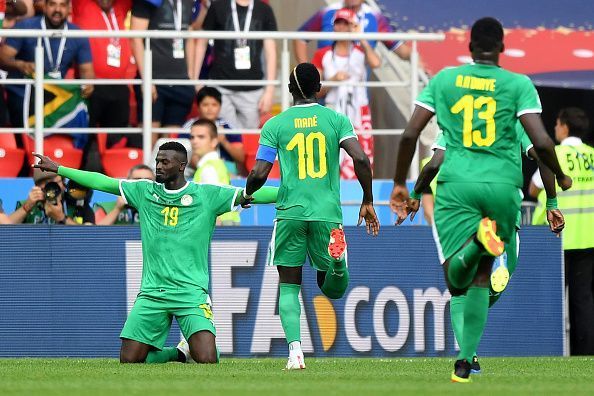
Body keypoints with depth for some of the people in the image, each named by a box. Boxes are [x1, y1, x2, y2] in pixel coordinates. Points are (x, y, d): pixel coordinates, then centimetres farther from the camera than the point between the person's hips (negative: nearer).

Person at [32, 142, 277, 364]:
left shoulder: (206, 195, 0)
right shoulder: (145, 191, 9)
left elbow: (248, 194, -5)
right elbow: (101, 182, 13)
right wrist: (57, 169, 13)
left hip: (191, 293, -3)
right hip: (151, 293, 3)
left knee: (207, 360, -19)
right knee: (128, 359, -3)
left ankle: (191, 350, 18)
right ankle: (179, 353, 22)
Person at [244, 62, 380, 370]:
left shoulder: (275, 125, 3)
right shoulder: (336, 119, 5)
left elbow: (259, 174, -2)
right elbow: (361, 159, -7)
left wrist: (247, 194, 21)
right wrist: (368, 202, 4)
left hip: (290, 212, -1)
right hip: (328, 212, 1)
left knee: (289, 286, 8)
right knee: (333, 288, 12)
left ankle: (295, 350, -12)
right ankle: (337, 264, -24)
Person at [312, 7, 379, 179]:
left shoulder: (361, 52, 7)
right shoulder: (322, 55, 9)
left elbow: (376, 63, -18)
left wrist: (361, 38, -9)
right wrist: (333, 80, -10)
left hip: (359, 115, 0)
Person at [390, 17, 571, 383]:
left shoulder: (445, 79, 7)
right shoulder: (519, 84, 2)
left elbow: (410, 135, 2)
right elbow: (541, 142, -8)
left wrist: (400, 184, 14)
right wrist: (561, 177, 11)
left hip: (457, 184, 0)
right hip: (503, 185, 0)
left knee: (456, 279, -4)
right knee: (481, 277, 14)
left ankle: (479, 238, -36)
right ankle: (465, 362, 8)